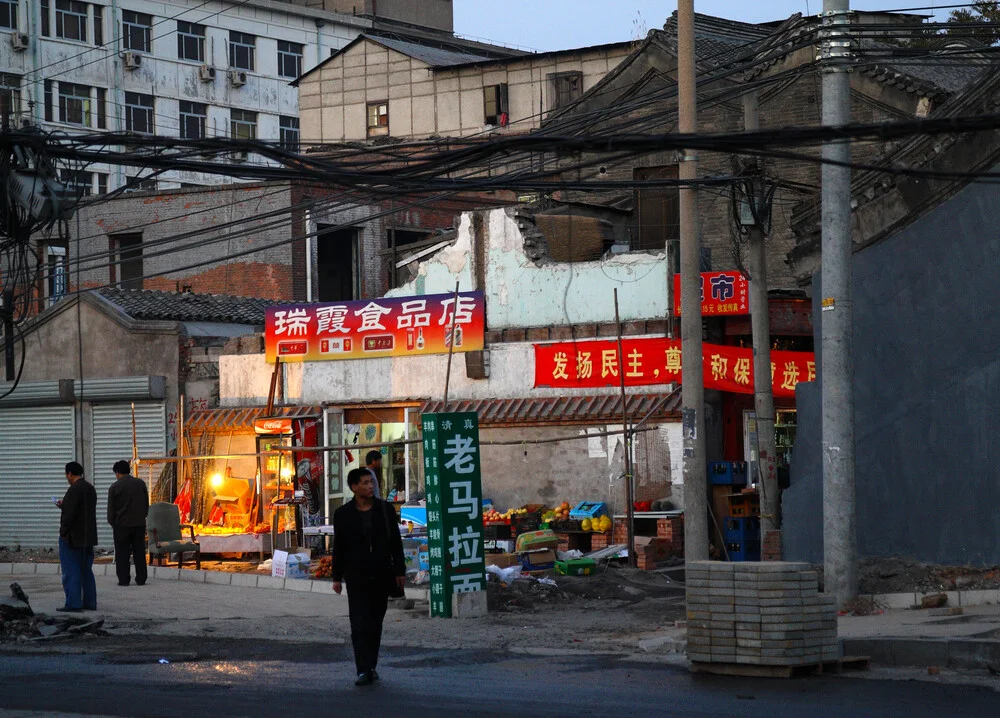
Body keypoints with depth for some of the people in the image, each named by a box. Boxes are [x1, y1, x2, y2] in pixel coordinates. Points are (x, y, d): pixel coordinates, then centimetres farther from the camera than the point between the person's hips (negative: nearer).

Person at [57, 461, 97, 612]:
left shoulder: (74, 490, -17)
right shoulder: (90, 489, 11)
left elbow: (69, 513, -22)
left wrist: (63, 532, -13)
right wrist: (64, 505, 22)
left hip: (72, 537, -9)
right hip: (88, 537, 9)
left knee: (71, 572, -4)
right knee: (86, 571, 13)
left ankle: (73, 604, -5)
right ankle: (89, 602, 15)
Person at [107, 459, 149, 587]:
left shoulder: (115, 487, -6)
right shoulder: (141, 484, 4)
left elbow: (111, 509, -2)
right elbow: (146, 504, 10)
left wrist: (112, 523, 12)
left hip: (122, 525, -3)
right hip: (139, 524, 3)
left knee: (122, 554, 3)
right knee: (139, 553, 8)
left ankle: (123, 579, 1)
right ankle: (141, 579, 8)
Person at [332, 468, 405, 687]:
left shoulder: (385, 510, 4)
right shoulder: (343, 514, 1)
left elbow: (396, 543, 7)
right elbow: (339, 547, 6)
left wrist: (399, 570, 2)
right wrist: (337, 577, 4)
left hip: (382, 576, 2)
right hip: (357, 577, -2)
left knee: (375, 624, 9)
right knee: (360, 624, -10)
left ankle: (371, 666, 19)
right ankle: (364, 670, -13)